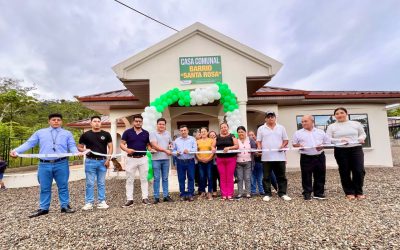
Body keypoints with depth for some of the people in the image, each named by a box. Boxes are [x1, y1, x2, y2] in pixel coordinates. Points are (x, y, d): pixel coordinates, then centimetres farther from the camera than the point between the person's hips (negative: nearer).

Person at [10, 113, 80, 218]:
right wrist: (16, 151, -9)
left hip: (61, 164, -1)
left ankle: (65, 206, 17)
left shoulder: (67, 133, 9)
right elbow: (28, 143, 7)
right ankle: (43, 208, 24)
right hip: (44, 165, 2)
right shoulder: (40, 132, 13)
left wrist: (77, 152, -21)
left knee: (63, 186, 6)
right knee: (44, 188, 10)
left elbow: (72, 146, 0)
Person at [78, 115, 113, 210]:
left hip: (102, 161, 1)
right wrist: (84, 150, -13)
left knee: (101, 183, 9)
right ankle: (89, 202, 15)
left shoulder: (106, 134, 5)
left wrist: (108, 159, -5)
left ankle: (102, 201, 18)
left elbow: (110, 147, 5)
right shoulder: (86, 135, 3)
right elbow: (79, 147, 9)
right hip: (90, 161, -1)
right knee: (90, 183, 5)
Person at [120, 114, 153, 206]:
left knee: (144, 179, 7)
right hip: (131, 159, -1)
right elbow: (122, 144, -2)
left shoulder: (146, 133, 6)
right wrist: (127, 149, -21)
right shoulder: (127, 132, -1)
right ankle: (129, 199, 14)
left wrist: (151, 149, -10)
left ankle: (145, 198, 16)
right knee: (129, 180, 5)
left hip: (143, 158, 2)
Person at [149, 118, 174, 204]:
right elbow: (155, 146, -14)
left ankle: (166, 195, 18)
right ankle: (156, 197, 12)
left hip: (166, 159, 4)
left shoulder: (168, 133, 11)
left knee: (165, 178, 11)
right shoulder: (153, 133, -4)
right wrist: (165, 150, -18)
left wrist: (171, 145, 1)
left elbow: (171, 142, 25)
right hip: (156, 159, -4)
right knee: (156, 178, 3)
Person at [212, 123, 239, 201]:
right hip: (220, 159, 3)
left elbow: (237, 146, -6)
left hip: (231, 159, -2)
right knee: (222, 177, 5)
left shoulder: (232, 136, 3)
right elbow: (213, 146, 11)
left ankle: (230, 195, 10)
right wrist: (213, 149, -11)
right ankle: (224, 195, 12)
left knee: (230, 177, 1)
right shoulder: (217, 137, 11)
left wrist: (228, 148, -21)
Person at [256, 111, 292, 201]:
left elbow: (286, 140, 10)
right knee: (266, 177, 5)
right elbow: (258, 141, 5)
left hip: (280, 156, 1)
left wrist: (283, 146, -9)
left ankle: (282, 193, 19)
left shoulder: (281, 128, 10)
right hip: (266, 157, -1)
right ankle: (267, 194, 14)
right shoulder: (261, 129, 7)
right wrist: (259, 148, -12)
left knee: (281, 176, 7)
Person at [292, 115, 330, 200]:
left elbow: (328, 142, 13)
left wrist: (322, 146, -6)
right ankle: (307, 193, 12)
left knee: (320, 176, 10)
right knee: (306, 177, 2)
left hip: (320, 156, 2)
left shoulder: (321, 132, 9)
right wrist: (299, 146, -13)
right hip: (306, 158, -2)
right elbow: (294, 144, 7)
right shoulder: (298, 133, 4)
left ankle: (319, 193, 23)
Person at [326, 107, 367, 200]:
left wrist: (361, 138, -3)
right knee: (345, 172, 4)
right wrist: (339, 140, -17)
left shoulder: (356, 124, 10)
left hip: (356, 149, 1)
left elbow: (363, 134, 19)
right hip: (340, 151, -1)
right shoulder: (331, 127, 3)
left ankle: (359, 192, 15)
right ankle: (349, 193, 16)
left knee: (359, 171, -3)